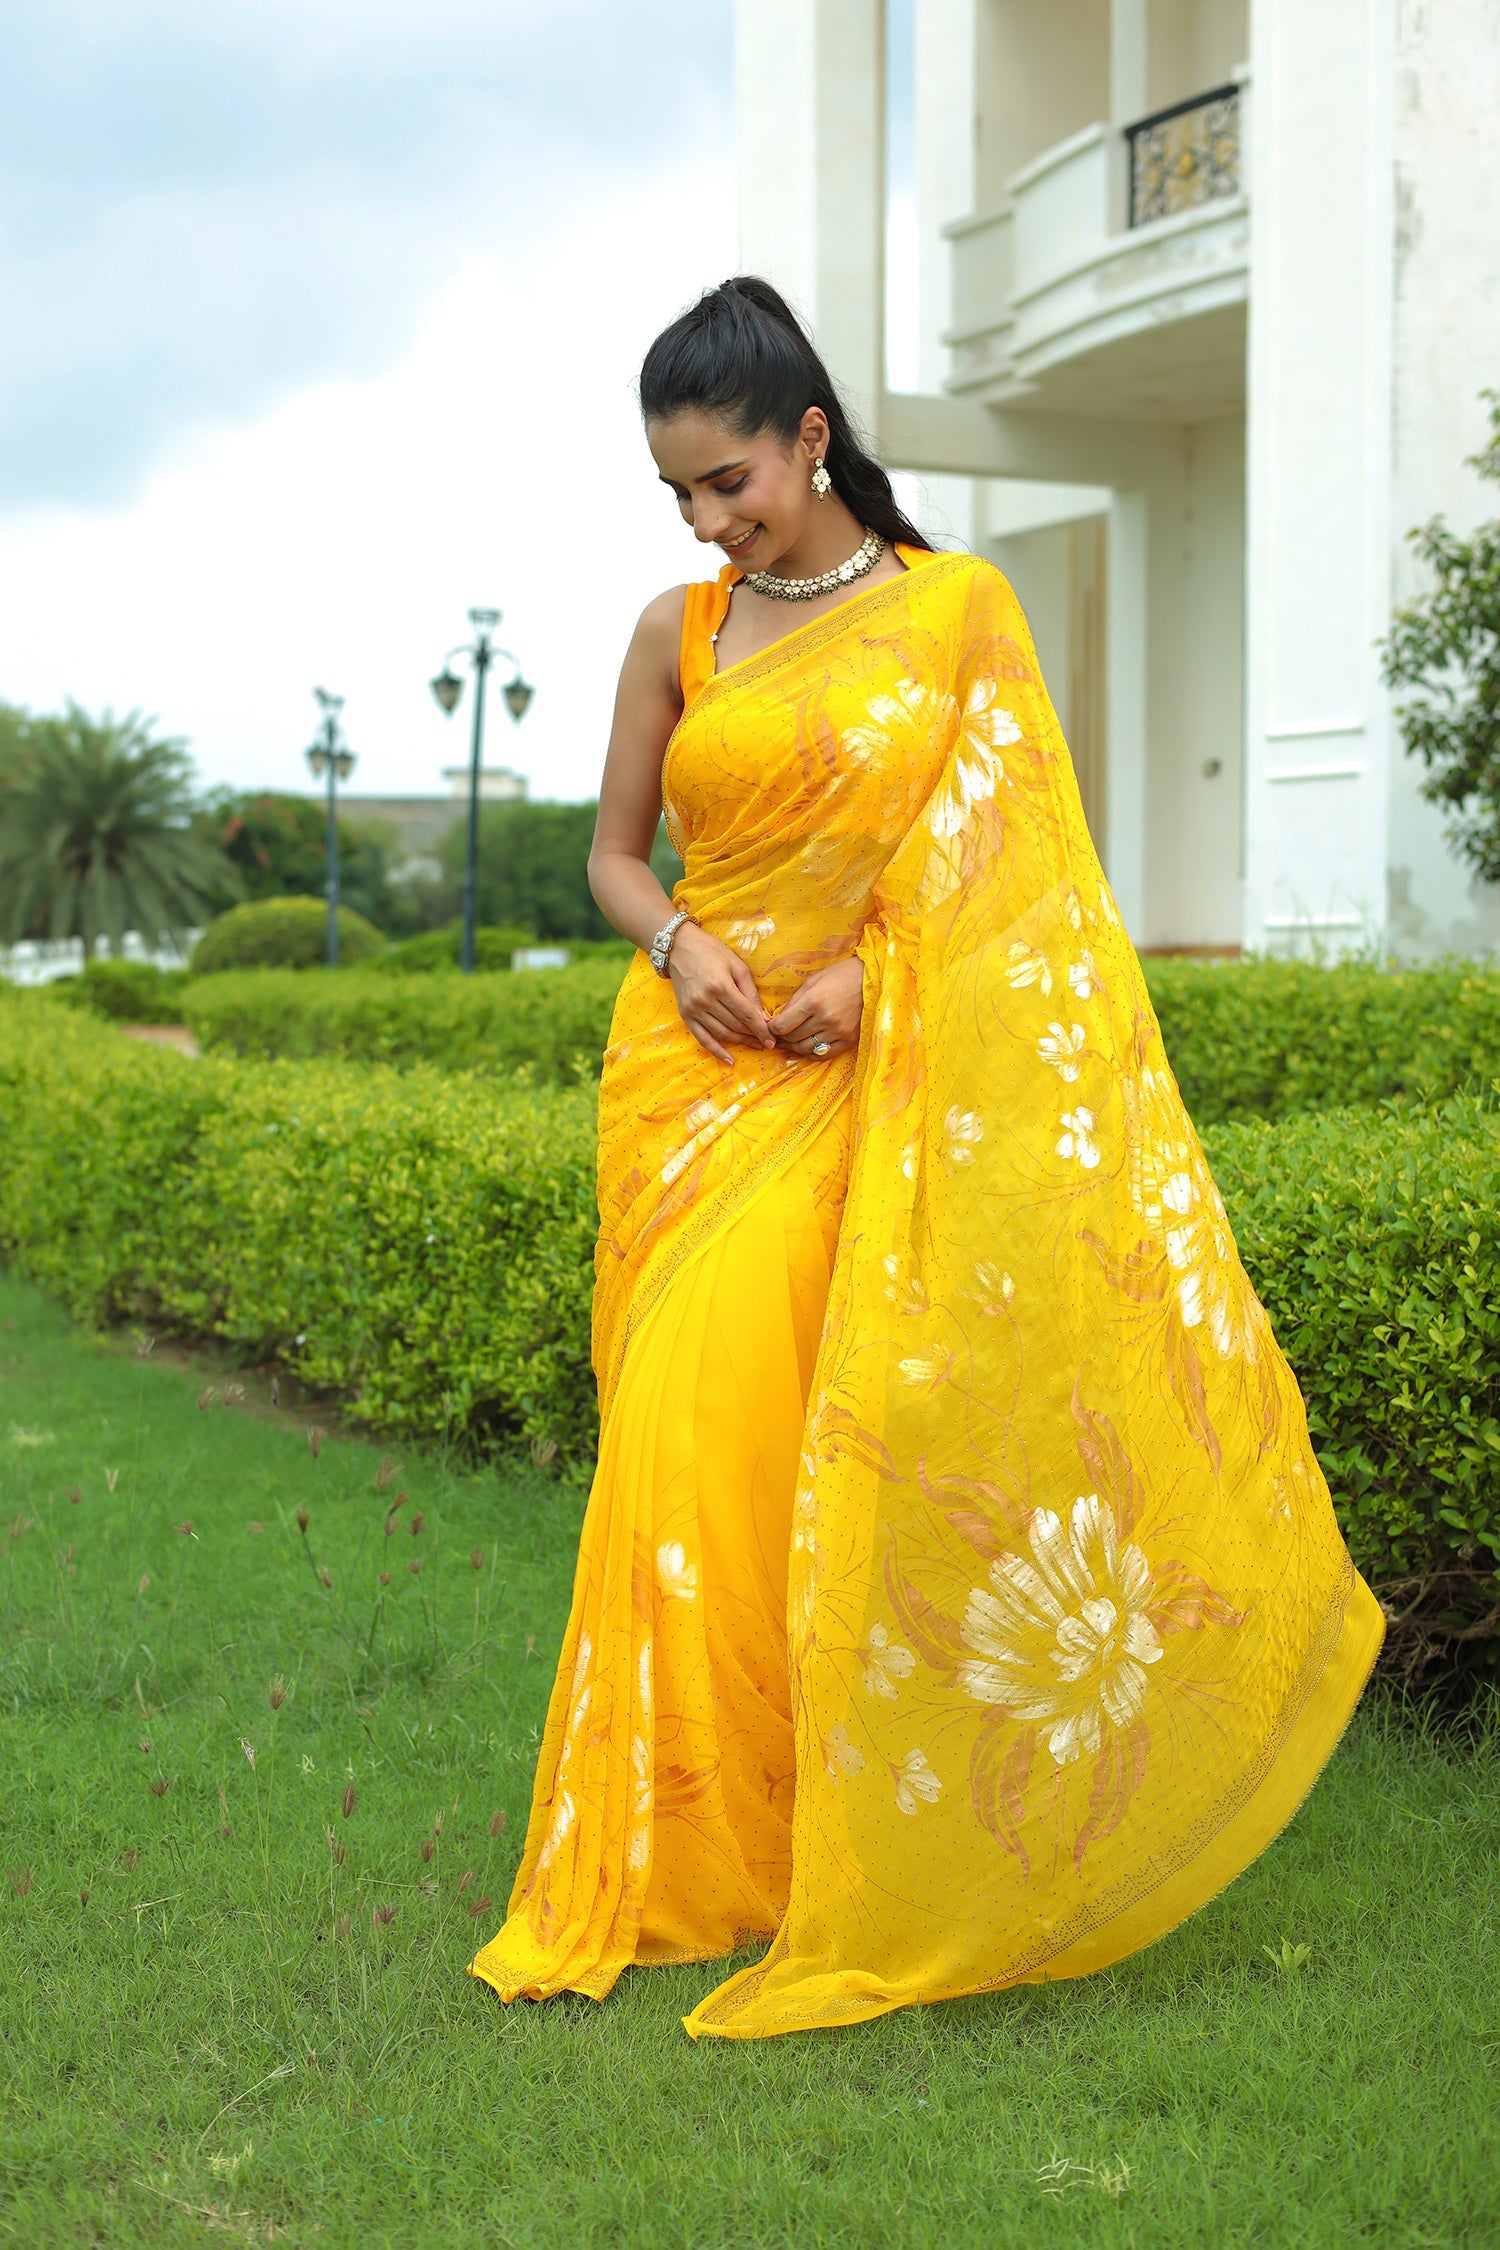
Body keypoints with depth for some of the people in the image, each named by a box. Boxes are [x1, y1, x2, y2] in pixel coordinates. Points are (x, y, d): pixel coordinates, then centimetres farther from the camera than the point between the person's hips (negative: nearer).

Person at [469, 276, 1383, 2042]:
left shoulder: (957, 608, 4)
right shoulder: (678, 635, 10)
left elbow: (1001, 852, 2)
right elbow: (613, 852, 15)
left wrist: (867, 965, -13)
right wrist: (678, 943, -6)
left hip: (872, 1081, -2)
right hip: (697, 1068, 2)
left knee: (829, 1442, -8)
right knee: (687, 1440, -5)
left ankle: (839, 1846, 7)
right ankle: (670, 1852, 6)